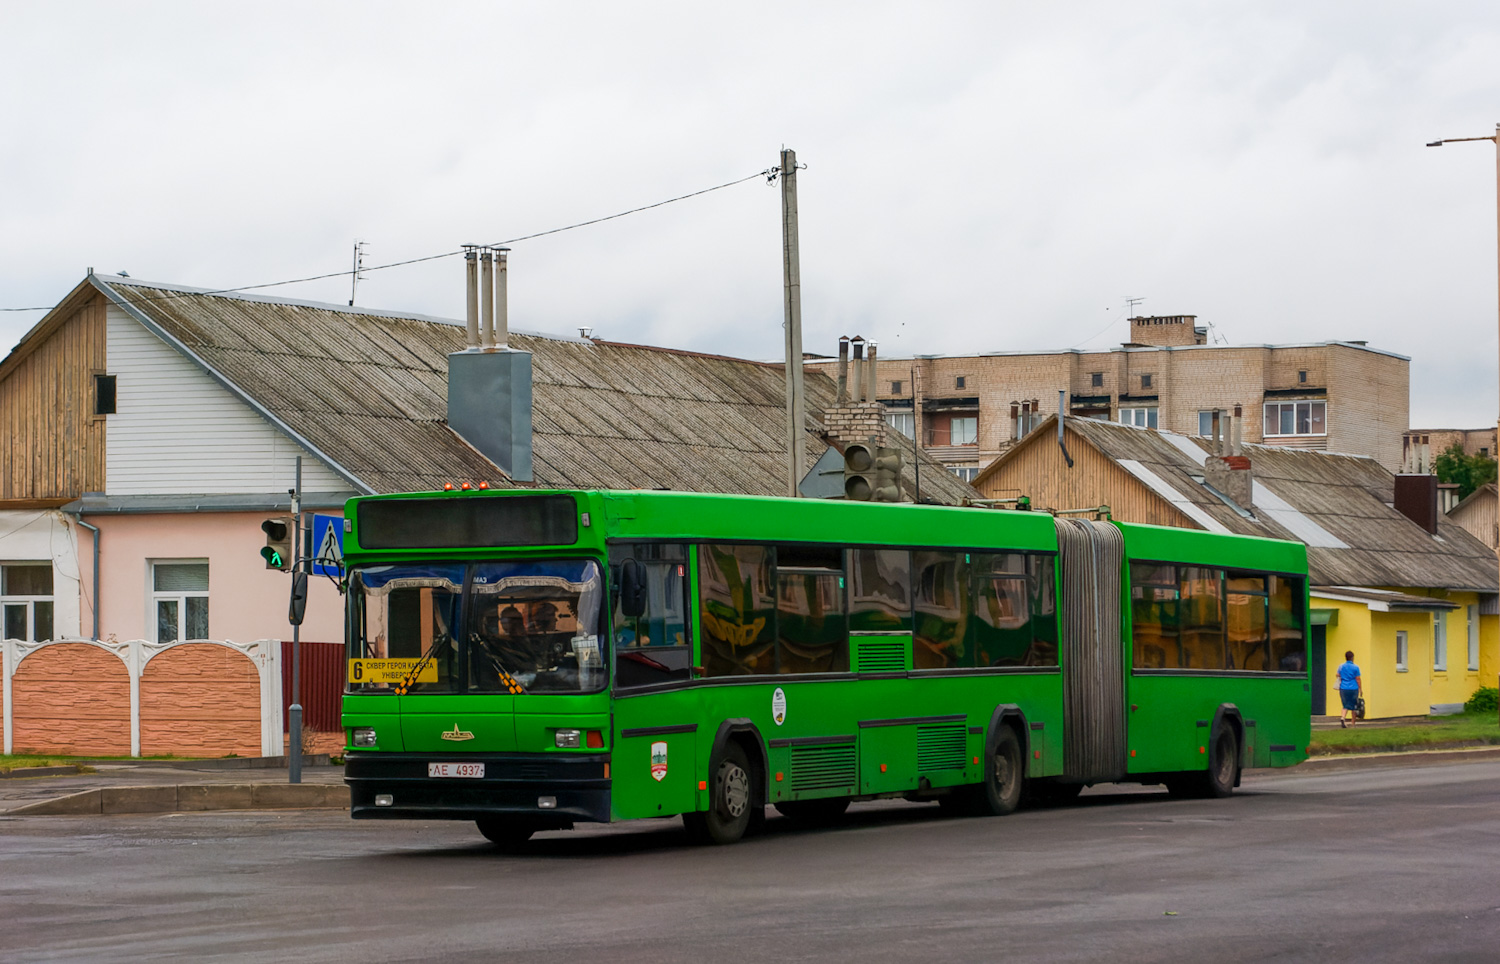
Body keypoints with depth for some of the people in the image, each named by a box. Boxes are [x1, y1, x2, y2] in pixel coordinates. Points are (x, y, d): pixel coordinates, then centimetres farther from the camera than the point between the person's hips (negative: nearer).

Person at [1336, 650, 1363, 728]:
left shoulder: (1341, 667, 4)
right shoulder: (1355, 667, -6)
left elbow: (1338, 677, 11)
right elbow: (1358, 679, -5)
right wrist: (1361, 689, 2)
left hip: (1343, 688, 3)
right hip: (1353, 688, -3)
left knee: (1346, 706, 6)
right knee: (1353, 706, 10)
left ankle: (1342, 717, -21)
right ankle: (1353, 722, 16)